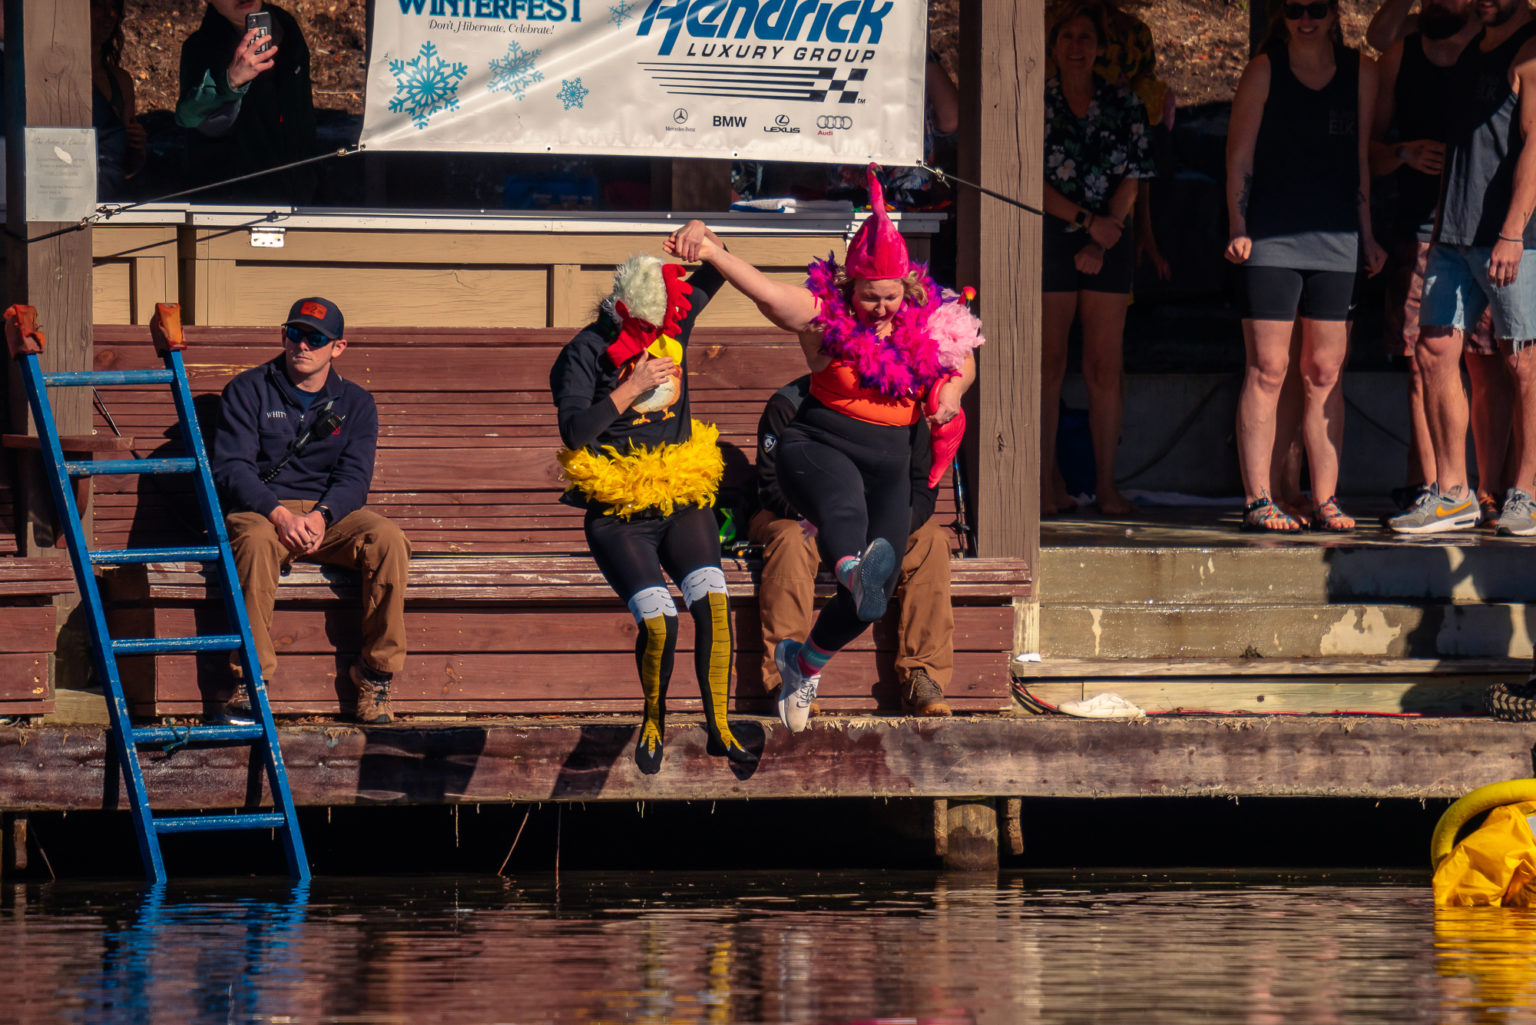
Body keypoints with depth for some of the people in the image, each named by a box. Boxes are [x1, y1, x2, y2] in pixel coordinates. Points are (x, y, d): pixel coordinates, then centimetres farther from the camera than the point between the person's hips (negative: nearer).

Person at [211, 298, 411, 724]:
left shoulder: (354, 403, 13)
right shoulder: (248, 390, 5)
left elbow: (354, 477, 1)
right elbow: (230, 467, -6)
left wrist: (320, 516, -22)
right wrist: (278, 514, -24)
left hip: (332, 513, 2)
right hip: (261, 508, -2)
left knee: (388, 540, -28)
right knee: (255, 541, -39)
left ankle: (375, 672, -17)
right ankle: (253, 676, -34)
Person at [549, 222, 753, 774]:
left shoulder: (674, 320, 7)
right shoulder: (587, 351, -7)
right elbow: (575, 429, -18)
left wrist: (702, 234, -1)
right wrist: (634, 387, -20)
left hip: (681, 499, 4)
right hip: (618, 512, -4)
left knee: (712, 598, -21)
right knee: (657, 619, -22)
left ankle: (718, 726, -11)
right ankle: (653, 724, 4)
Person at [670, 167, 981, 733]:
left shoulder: (929, 326, 3)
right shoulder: (824, 316, -10)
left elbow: (964, 364, 21)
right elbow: (764, 290, -25)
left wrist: (950, 393, -3)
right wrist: (711, 255, -42)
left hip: (888, 466, 5)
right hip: (818, 448, -5)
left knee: (876, 589, 1)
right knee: (843, 507, -41)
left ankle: (803, 661, 28)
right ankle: (854, 568, -76)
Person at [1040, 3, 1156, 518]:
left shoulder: (1123, 104, 8)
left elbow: (1130, 183, 4)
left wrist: (1100, 242, -7)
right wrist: (1088, 220, -12)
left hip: (1109, 240, 1)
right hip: (1049, 240, -1)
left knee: (1105, 368, -1)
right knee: (1048, 364, -2)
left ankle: (1106, 482, 1)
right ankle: (1048, 481, 0)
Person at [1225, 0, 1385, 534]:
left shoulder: (1361, 73, 10)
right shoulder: (1263, 71, 3)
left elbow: (1364, 159, 14)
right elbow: (1239, 156, 3)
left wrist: (1367, 234, 8)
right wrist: (1239, 229, -5)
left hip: (1336, 238, 3)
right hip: (1272, 238, -3)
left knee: (1325, 374, 4)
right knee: (1267, 371, -6)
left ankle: (1326, 500, 6)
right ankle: (1258, 498, -5)